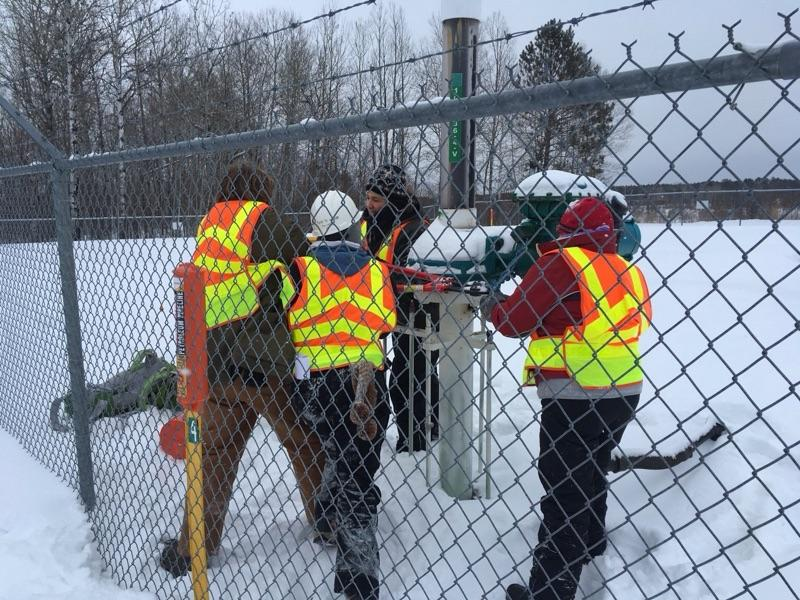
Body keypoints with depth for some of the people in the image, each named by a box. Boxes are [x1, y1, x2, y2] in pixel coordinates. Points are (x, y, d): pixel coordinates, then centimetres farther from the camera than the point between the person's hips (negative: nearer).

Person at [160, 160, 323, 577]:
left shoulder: (208, 226, 14)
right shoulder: (259, 217, -5)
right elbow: (304, 251, -7)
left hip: (214, 359, 6)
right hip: (264, 359, -5)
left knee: (217, 453, 17)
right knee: (305, 444, 12)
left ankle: (193, 546, 23)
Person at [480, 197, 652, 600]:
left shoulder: (559, 262, -13)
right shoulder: (629, 270, 7)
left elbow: (514, 321, -12)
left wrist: (489, 307, 10)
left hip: (575, 396, -8)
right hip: (624, 394, 8)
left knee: (564, 488, -2)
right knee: (591, 470, 27)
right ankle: (590, 542, 49)